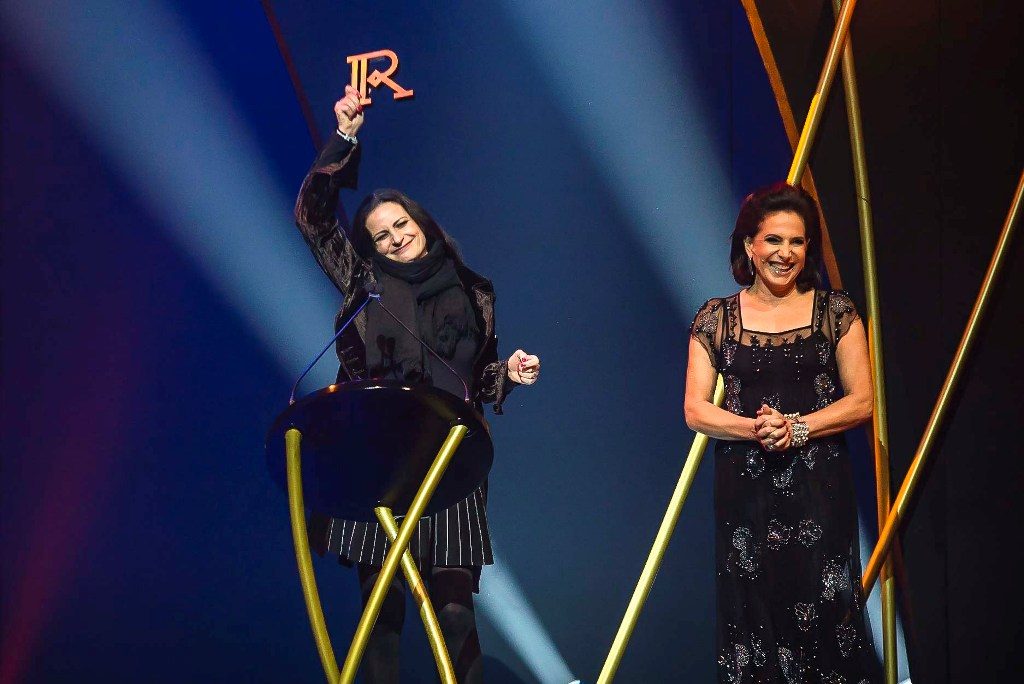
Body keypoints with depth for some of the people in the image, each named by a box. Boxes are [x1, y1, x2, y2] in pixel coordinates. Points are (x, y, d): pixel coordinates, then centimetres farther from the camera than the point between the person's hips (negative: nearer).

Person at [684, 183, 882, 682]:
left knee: (824, 614, -2)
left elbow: (862, 401, 1)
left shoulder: (835, 312, 4)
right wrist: (754, 428, -15)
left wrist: (798, 427, -14)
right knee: (753, 616, 3)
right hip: (745, 490, 1)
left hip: (819, 490, 0)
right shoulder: (715, 318, 5)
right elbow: (696, 411, 2)